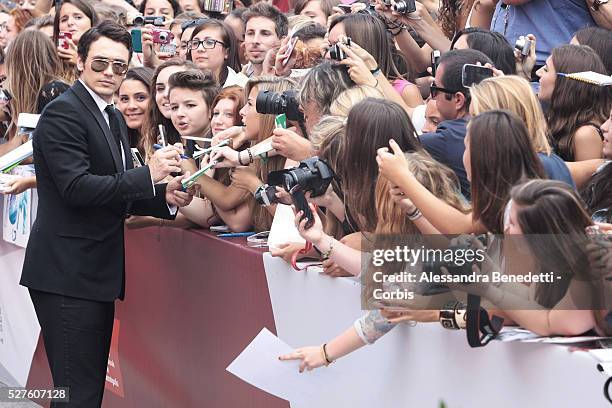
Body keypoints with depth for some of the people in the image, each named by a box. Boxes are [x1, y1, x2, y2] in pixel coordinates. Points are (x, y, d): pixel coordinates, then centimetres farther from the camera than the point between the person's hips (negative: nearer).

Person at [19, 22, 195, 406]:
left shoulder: (114, 118, 18)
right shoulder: (63, 112, -12)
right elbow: (77, 188, -22)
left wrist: (166, 198, 3)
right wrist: (148, 174, -25)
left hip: (96, 275, 10)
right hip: (67, 275, -10)